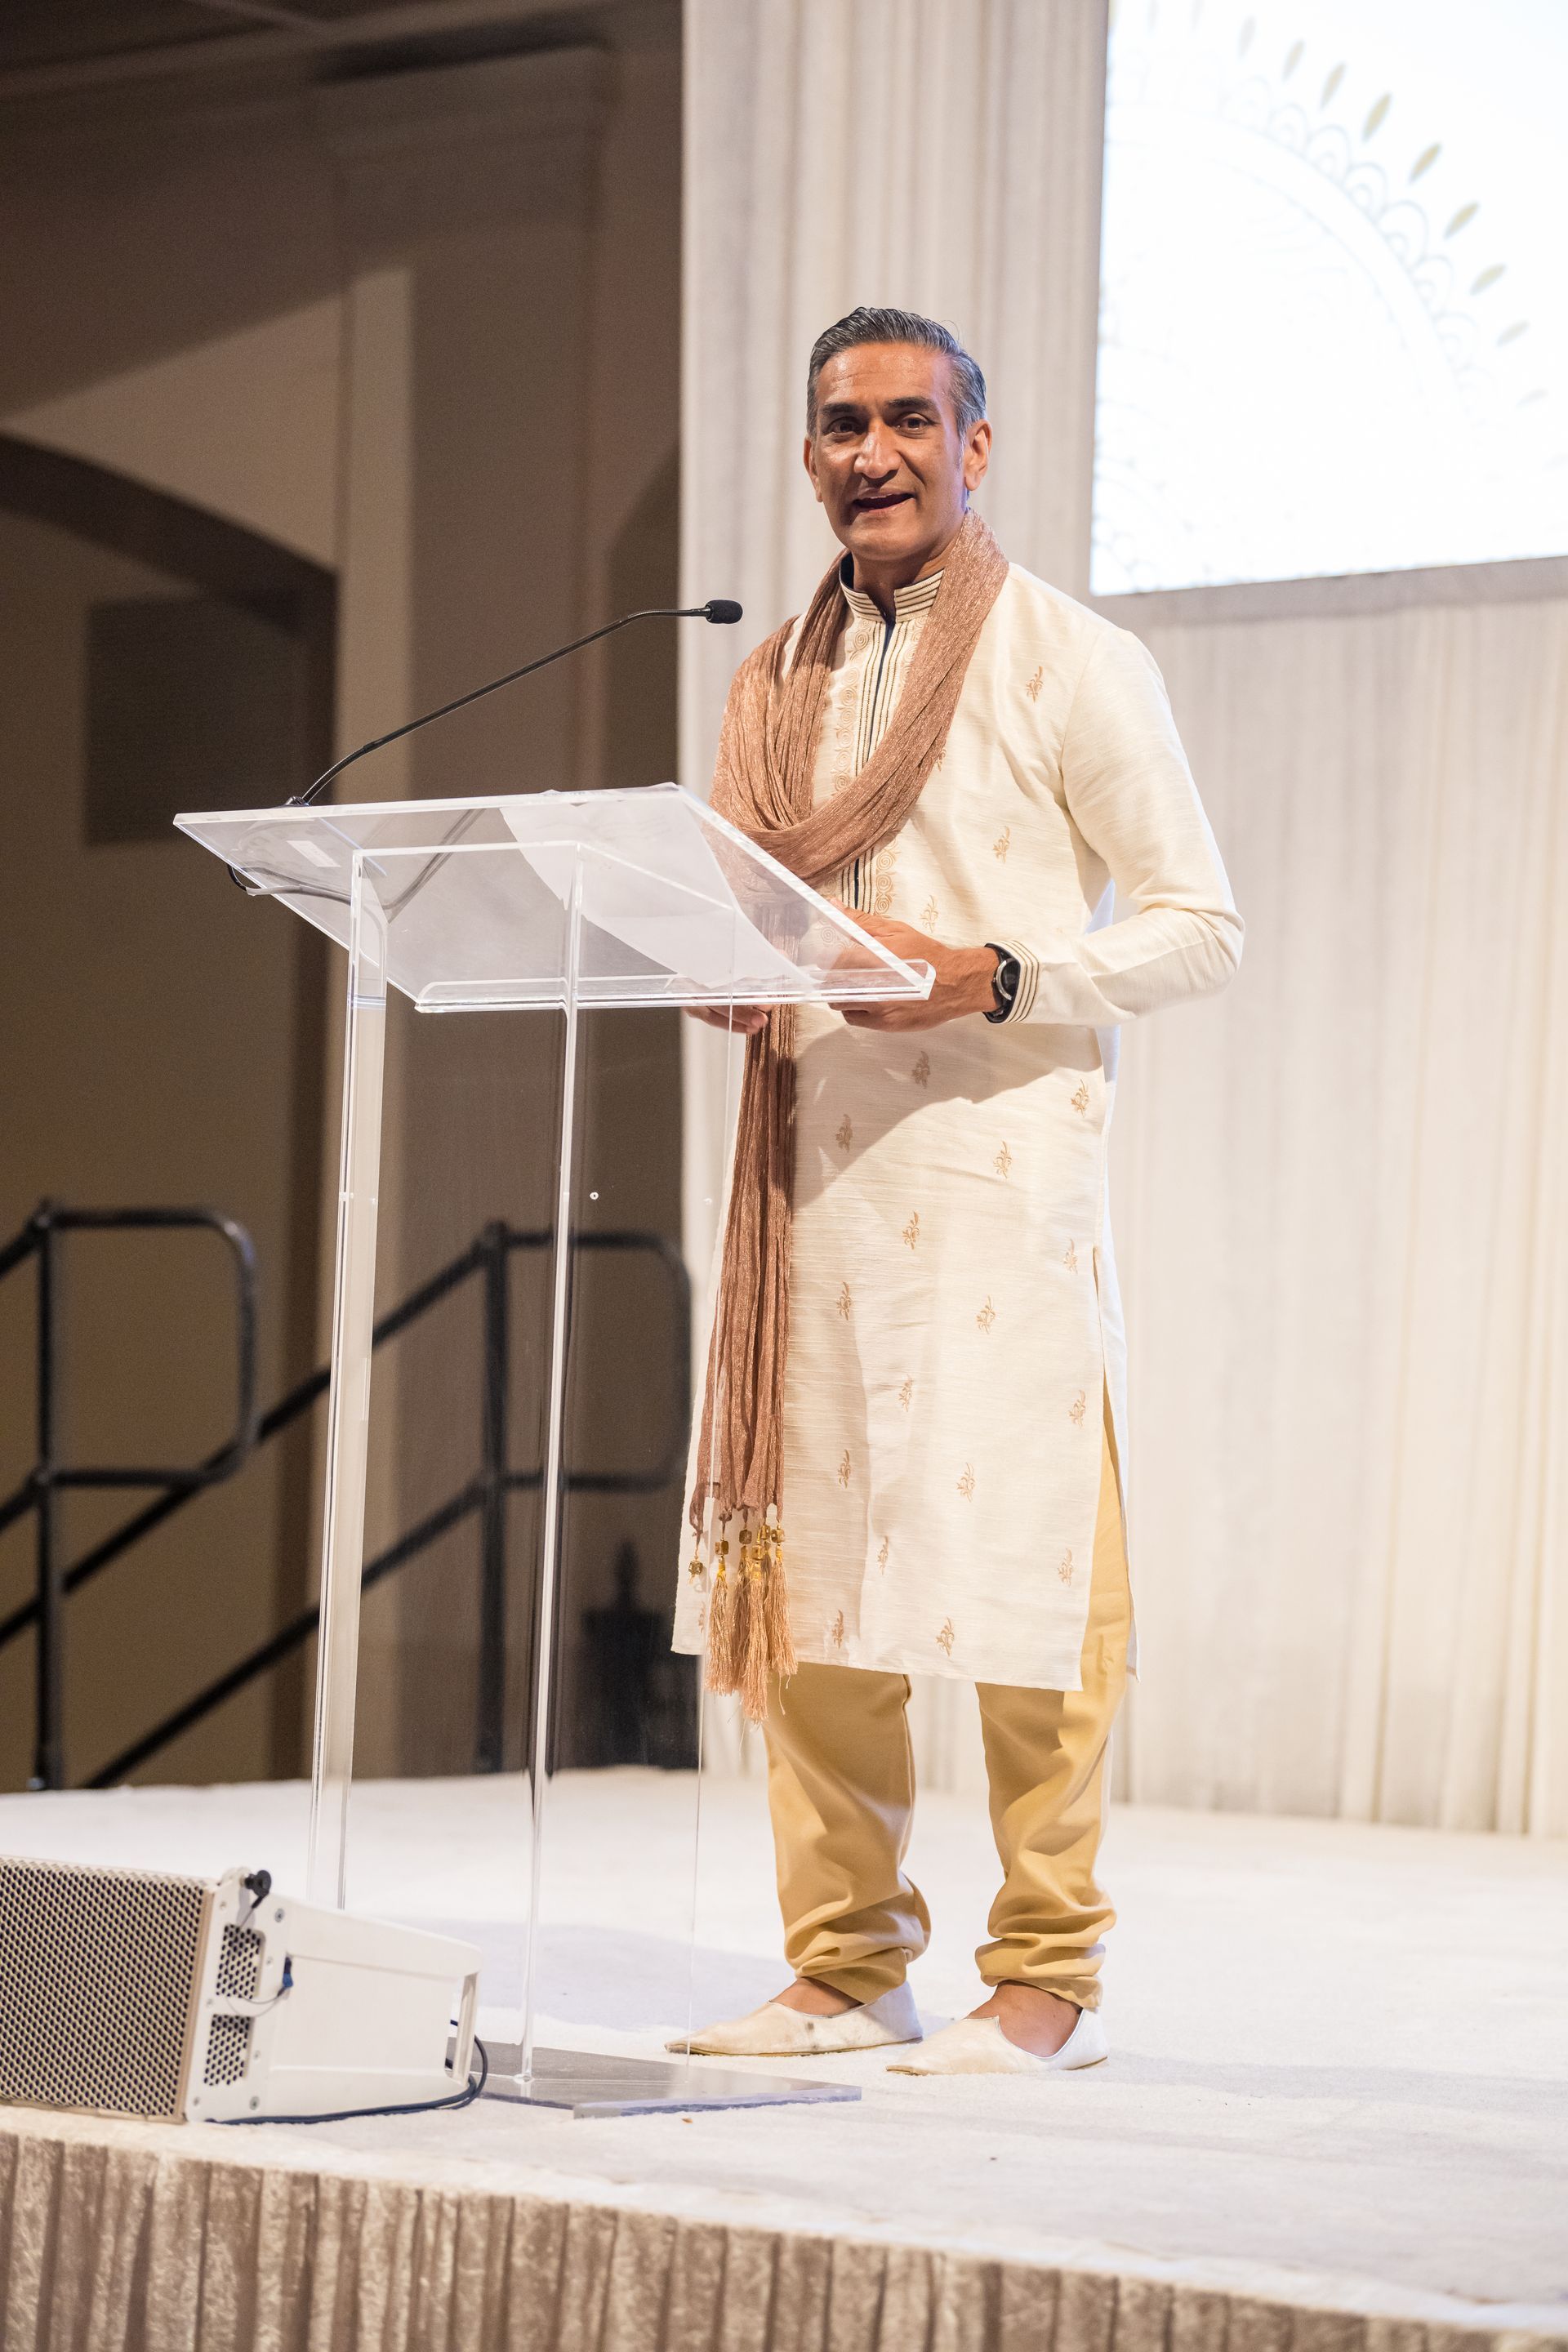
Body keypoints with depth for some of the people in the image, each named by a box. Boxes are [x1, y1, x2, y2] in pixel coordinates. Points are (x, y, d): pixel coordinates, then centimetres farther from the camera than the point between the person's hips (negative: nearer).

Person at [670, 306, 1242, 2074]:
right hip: (813, 1147, 6)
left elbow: (1197, 924, -3)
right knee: (801, 1549, 4)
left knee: (1010, 1549, -7)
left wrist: (995, 978, -17)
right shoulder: (777, 679, 15)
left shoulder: (1071, 663, -1)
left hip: (999, 1150, -5)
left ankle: (1045, 1978, 0)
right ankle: (847, 1964, 13)